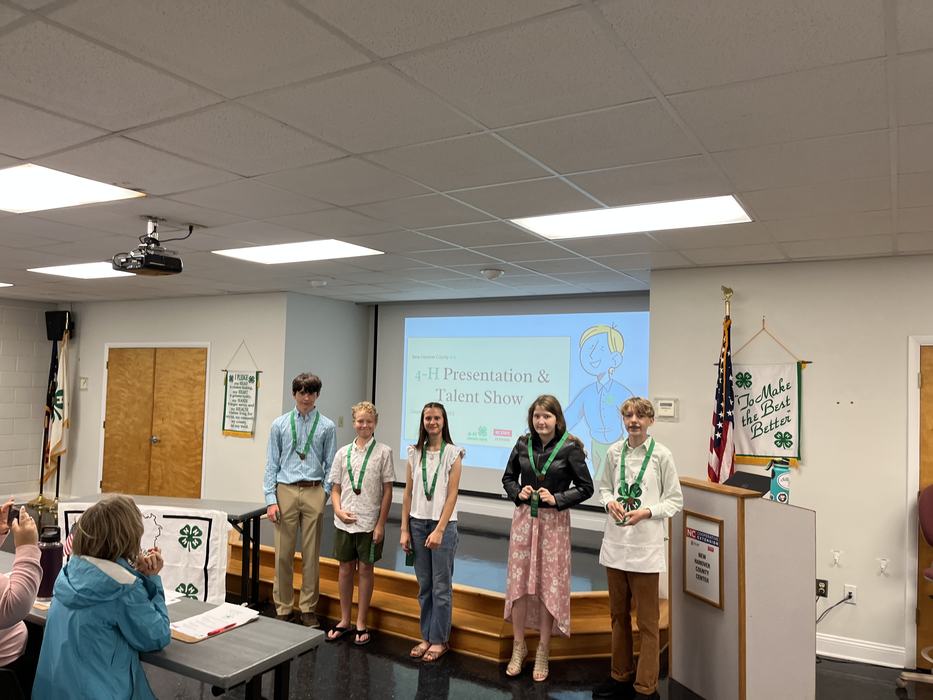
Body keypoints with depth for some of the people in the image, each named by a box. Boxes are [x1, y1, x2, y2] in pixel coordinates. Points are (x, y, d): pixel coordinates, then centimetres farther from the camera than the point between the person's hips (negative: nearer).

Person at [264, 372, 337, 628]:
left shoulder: (327, 426, 3)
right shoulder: (280, 424, 5)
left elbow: (330, 465, 4)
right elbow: (271, 464, 4)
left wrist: (324, 495, -6)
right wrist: (270, 499, -3)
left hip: (314, 493, 0)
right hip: (285, 491, 1)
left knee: (311, 554, 7)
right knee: (283, 554, 5)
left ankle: (308, 609, 20)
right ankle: (283, 609, 20)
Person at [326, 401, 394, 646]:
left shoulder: (383, 452, -5)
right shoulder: (343, 452, 4)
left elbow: (387, 491, -4)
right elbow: (335, 488, 8)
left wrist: (380, 524, -7)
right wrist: (338, 511, -9)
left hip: (370, 523, -3)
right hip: (344, 522, 3)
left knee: (365, 570, 6)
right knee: (345, 569, 12)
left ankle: (361, 624, 20)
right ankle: (345, 621, 27)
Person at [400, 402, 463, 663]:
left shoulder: (453, 454, -6)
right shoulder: (415, 453, 5)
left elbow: (451, 496, -10)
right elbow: (408, 494, 6)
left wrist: (439, 530, -15)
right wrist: (405, 530, 2)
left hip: (443, 524, -3)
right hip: (417, 523, 3)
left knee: (441, 586, 4)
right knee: (424, 585, 12)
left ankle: (440, 640, 17)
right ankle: (427, 636, 24)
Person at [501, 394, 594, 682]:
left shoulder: (570, 447, -9)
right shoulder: (523, 444, 1)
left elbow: (585, 487, -5)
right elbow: (508, 477, 13)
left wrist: (557, 499, -16)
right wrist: (518, 493, -6)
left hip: (554, 522, -3)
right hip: (524, 518, 3)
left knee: (549, 585, 5)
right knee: (518, 582, 7)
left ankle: (543, 651, 22)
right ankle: (518, 645, 25)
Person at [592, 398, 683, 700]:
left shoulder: (661, 454, -8)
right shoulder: (614, 452, 2)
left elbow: (675, 499, -3)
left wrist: (646, 512, -17)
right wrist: (610, 502, -8)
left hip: (645, 546, -4)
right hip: (615, 542, 4)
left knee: (647, 620, 6)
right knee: (618, 614, 18)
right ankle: (621, 676, 35)